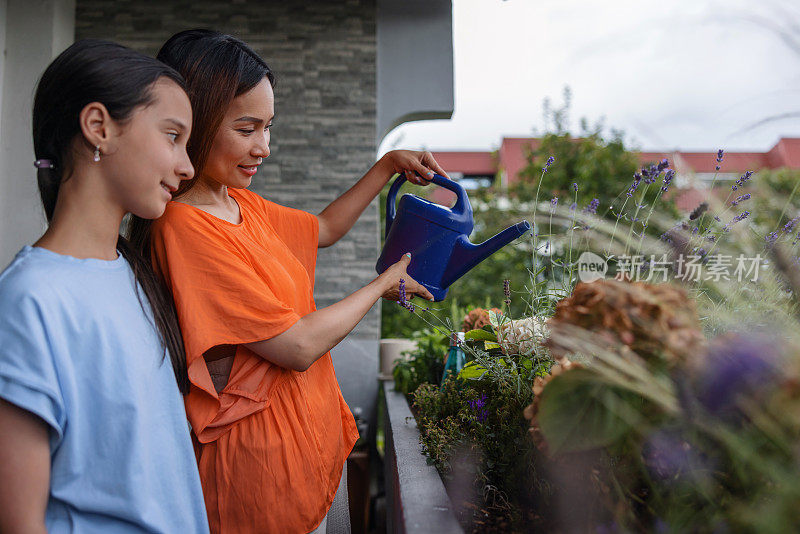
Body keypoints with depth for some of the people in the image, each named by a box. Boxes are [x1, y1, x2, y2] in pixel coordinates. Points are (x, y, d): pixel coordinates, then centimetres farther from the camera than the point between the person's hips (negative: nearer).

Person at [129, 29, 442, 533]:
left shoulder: (241, 206, 4)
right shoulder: (185, 227, -23)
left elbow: (324, 228, 23)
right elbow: (298, 347, -22)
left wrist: (388, 165, 14)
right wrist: (384, 285, -7)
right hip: (263, 460, -9)